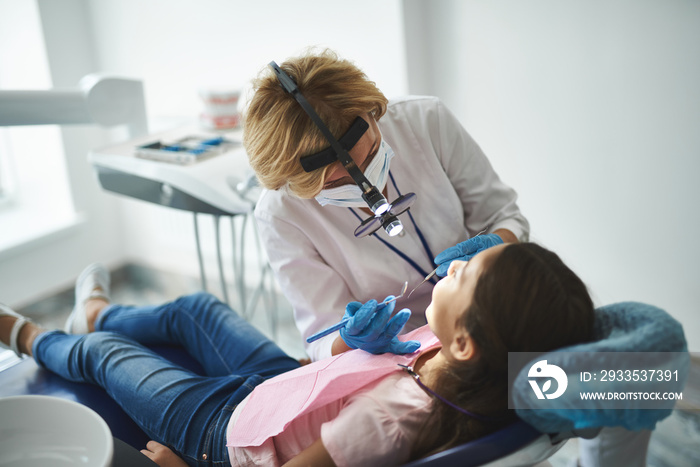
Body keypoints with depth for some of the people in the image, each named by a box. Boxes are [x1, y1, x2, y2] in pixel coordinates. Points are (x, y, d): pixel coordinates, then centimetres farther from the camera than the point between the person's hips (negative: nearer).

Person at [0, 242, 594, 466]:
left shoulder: (390, 416, -47)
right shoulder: (462, 356, -26)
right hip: (283, 380, 6)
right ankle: (99, 312, 62)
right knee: (196, 307, 27)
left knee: (102, 352, 15)